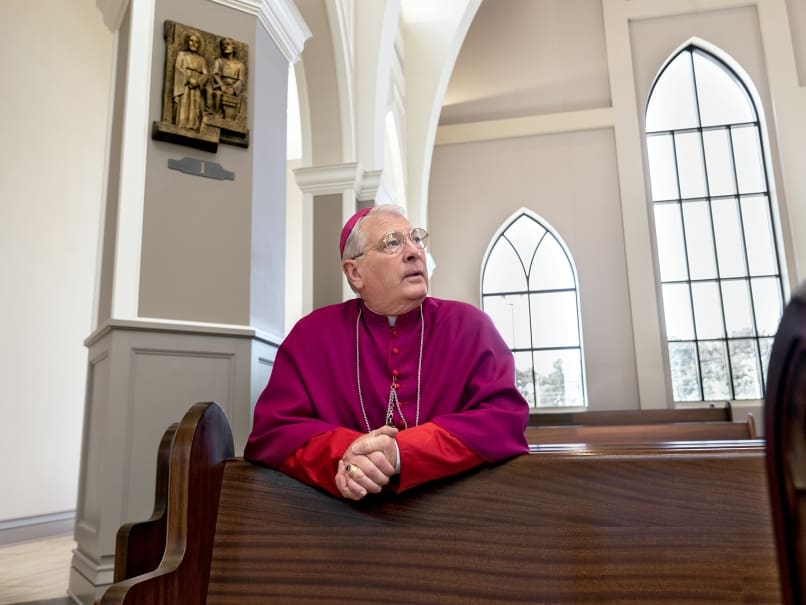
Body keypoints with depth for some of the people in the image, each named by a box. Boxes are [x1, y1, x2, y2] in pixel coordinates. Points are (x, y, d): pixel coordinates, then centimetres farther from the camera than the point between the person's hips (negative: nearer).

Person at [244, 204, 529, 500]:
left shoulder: (470, 325, 0)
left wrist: (402, 453, -22)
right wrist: (343, 453, -22)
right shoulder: (312, 333, 2)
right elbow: (271, 432, -3)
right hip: (346, 512, 0)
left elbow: (506, 418, -11)